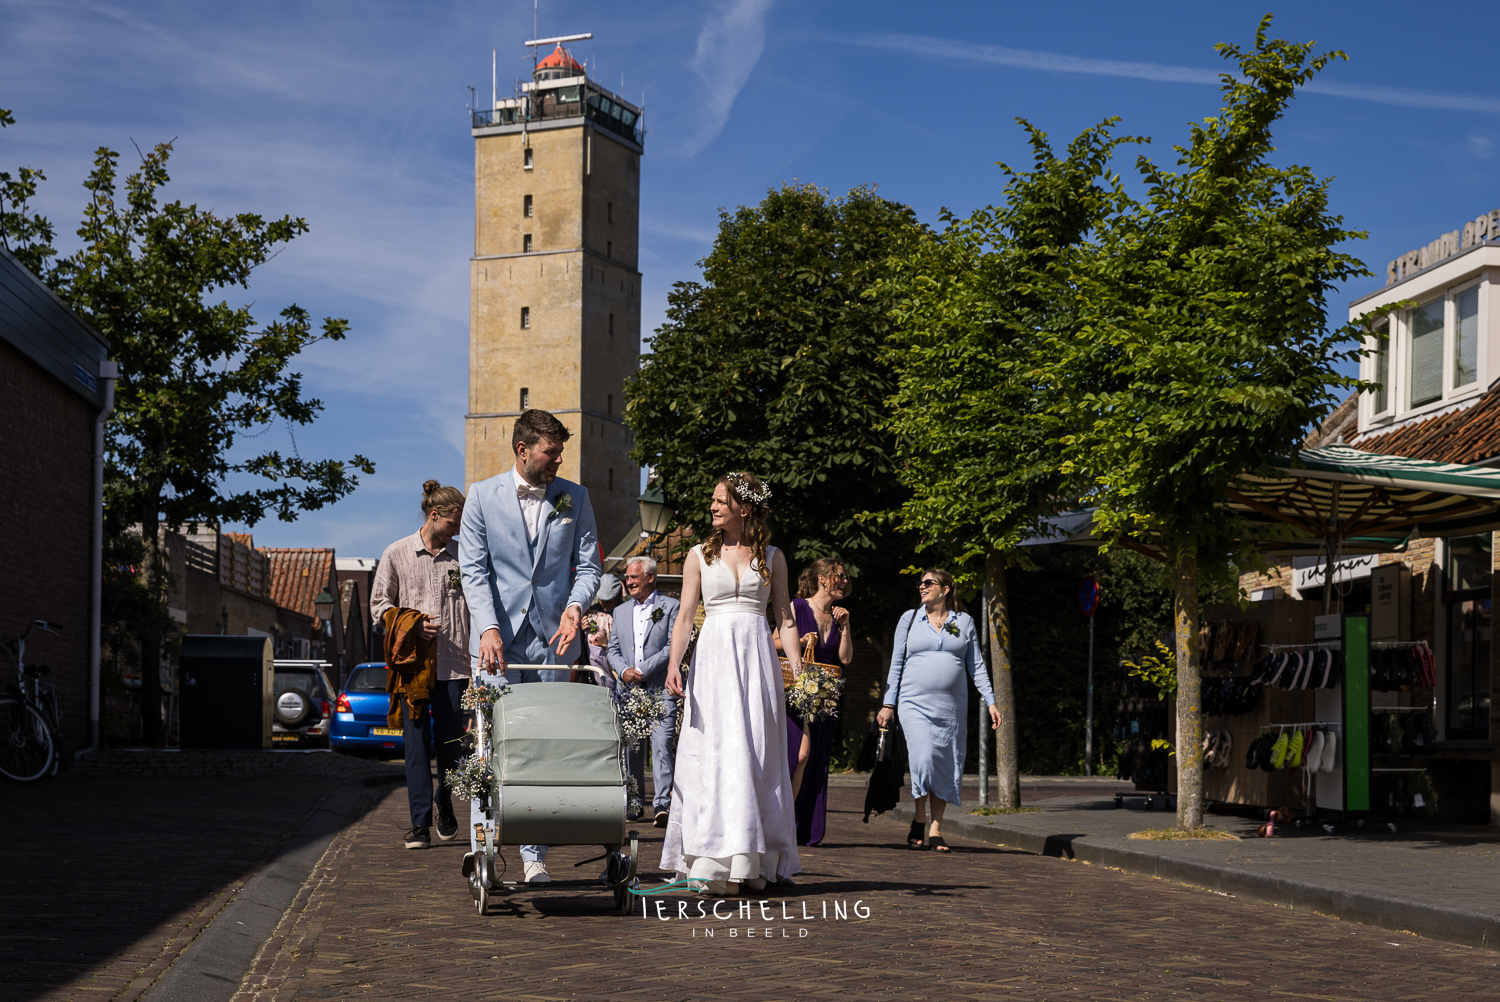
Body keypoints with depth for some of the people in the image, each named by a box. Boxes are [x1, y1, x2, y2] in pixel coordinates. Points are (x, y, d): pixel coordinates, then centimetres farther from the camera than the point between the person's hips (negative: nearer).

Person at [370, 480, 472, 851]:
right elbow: (379, 604, 9)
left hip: (453, 664, 1)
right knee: (416, 741, -5)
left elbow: (476, 604, 11)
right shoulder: (397, 553, 6)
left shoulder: (462, 554, 9)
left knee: (451, 742, 3)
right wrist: (411, 624, -9)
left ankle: (445, 806, 26)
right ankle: (420, 823, -2)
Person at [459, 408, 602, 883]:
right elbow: (473, 568, -1)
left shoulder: (574, 497, 8)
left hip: (552, 638, 2)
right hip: (498, 636, -1)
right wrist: (488, 627, -14)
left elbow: (589, 564, 8)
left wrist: (575, 604, -13)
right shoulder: (483, 496, 3)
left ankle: (534, 856, 5)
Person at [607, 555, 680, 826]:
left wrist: (642, 670, -11)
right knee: (631, 747, 7)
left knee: (661, 743, -15)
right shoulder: (620, 612, 19)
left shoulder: (670, 607, 2)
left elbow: (673, 647, -5)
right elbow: (613, 650, 18)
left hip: (660, 689, -5)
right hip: (629, 691, 5)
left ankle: (662, 804, -19)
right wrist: (623, 671, -3)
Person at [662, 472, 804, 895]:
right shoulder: (700, 554, 10)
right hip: (713, 656, -1)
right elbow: (685, 615, 5)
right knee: (715, 752, -8)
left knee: (756, 755, -1)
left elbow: (785, 617, 9)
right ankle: (715, 863, -7)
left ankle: (753, 863, 4)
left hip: (757, 656, 1)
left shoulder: (772, 557, 11)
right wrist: (674, 664, -8)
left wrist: (797, 664, -4)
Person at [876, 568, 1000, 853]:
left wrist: (990, 701, 1)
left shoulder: (964, 621, 10)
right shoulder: (910, 619, 9)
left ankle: (936, 829, 9)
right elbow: (896, 664, 9)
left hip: (952, 706, 2)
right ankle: (919, 820, 0)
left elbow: (977, 666, 10)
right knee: (924, 758, -18)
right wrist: (888, 704, 3)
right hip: (915, 703, -2)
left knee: (947, 768, 0)